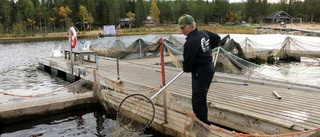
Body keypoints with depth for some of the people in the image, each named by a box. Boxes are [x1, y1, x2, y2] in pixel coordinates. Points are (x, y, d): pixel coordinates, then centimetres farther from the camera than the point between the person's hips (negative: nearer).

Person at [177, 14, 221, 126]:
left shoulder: (190, 42, -23)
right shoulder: (204, 33, 6)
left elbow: (188, 63, -18)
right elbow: (217, 38, 23)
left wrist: (186, 69, 5)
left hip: (200, 72, -10)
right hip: (209, 68, 10)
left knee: (198, 100, -7)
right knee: (200, 98, 20)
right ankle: (202, 121, 34)